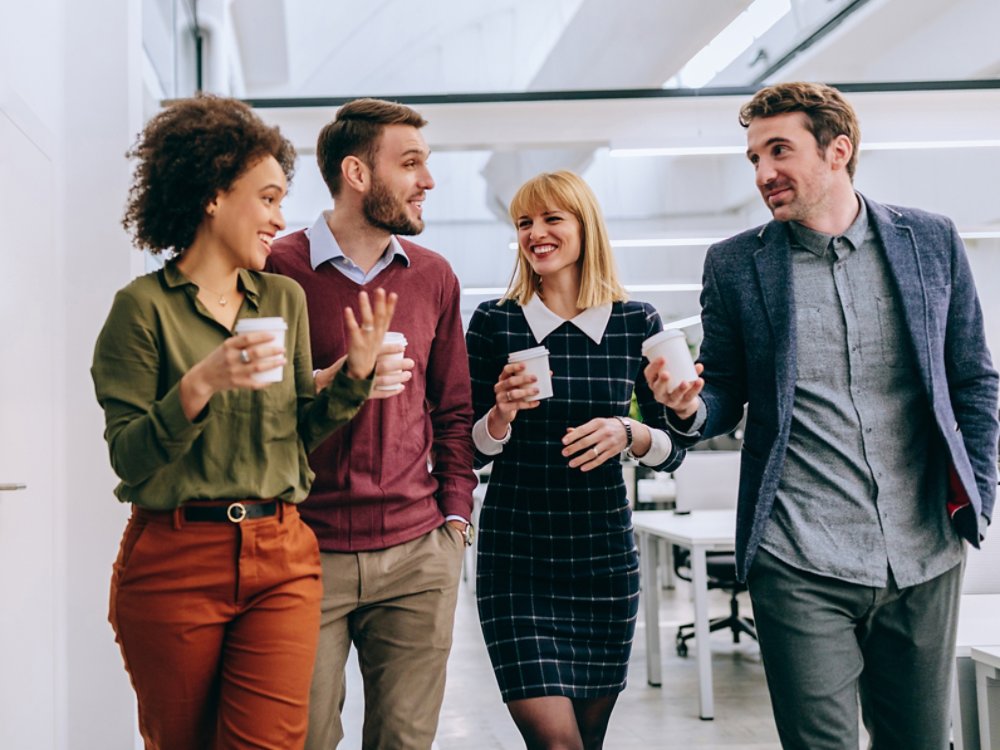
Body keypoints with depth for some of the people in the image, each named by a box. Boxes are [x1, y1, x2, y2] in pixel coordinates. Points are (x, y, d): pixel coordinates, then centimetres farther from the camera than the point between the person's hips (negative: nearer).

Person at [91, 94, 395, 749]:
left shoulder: (285, 298, 10)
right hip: (174, 563, -3)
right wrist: (200, 383, -23)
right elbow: (128, 456, -9)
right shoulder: (146, 306, -5)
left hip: (282, 559, 3)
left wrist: (355, 372, -3)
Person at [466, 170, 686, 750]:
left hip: (605, 554, 2)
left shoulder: (637, 323, 1)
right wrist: (502, 415, -19)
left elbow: (673, 450, 3)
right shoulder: (494, 322, -2)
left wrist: (627, 434, -16)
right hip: (515, 555, -2)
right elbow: (473, 452, 1)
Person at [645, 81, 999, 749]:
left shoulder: (932, 241, 4)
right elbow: (725, 396, 7)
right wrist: (689, 407, -16)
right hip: (802, 567, -2)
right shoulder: (736, 264, 1)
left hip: (926, 558, 2)